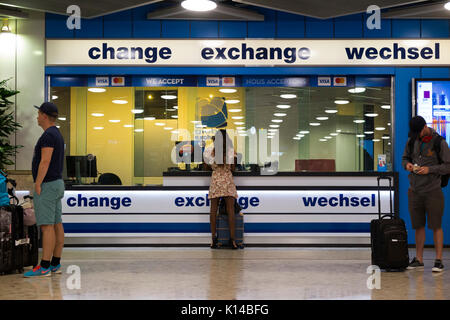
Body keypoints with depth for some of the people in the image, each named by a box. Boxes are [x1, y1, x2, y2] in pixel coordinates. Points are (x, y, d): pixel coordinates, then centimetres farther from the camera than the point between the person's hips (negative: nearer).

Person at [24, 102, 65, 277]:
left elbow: (45, 162, -22)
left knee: (47, 226, -10)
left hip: (47, 185, -10)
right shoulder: (57, 135, 16)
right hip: (57, 184, 10)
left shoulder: (48, 135, -15)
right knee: (56, 225, 8)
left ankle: (44, 267, -10)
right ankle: (55, 264, 12)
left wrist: (38, 185, -18)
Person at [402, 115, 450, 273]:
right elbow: (405, 158, 19)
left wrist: (430, 169, -18)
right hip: (415, 191, 5)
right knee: (418, 226, 10)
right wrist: (407, 164, -4)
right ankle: (418, 259, 18)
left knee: (436, 226, 0)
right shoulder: (412, 141, 8)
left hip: (433, 191, -5)